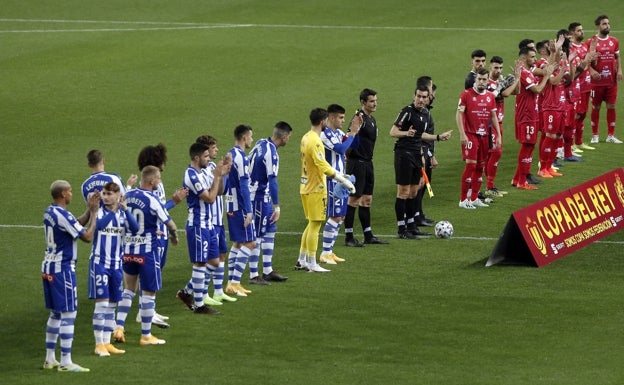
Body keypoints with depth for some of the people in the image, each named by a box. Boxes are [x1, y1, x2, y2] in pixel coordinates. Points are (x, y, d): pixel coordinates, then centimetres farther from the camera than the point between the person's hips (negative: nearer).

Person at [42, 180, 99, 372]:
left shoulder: (50, 212, 9)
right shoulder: (63, 215, -19)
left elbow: (77, 224, 17)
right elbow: (87, 236, -16)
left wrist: (89, 209, 12)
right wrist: (94, 212, -7)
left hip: (48, 268, 10)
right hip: (63, 269, -10)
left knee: (55, 313, 17)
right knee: (68, 314, -6)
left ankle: (50, 358, 20)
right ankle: (66, 362, -7)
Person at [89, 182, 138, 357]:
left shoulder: (123, 214, 4)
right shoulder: (99, 211, -6)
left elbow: (135, 228, -15)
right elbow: (98, 225, -27)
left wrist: (125, 208, -26)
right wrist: (113, 211, -34)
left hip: (116, 264, 4)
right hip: (99, 262, -4)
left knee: (112, 305, 9)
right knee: (102, 303, -8)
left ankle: (107, 343, 17)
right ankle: (99, 344, -3)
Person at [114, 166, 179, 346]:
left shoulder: (127, 195, 1)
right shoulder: (152, 200, -17)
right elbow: (170, 224, -12)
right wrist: (174, 236, 11)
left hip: (128, 250, 6)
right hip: (147, 251, -6)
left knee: (128, 289, 20)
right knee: (149, 293, 4)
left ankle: (119, 328, 11)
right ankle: (146, 335, 9)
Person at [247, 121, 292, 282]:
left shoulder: (261, 143, 5)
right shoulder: (271, 153, -22)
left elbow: (248, 163, 17)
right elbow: (272, 180, -23)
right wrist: (276, 206, -21)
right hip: (260, 197, -10)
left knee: (270, 230, 16)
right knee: (257, 235, -3)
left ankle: (268, 271, 21)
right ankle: (253, 275, 2)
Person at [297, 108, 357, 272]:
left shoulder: (306, 138, 11)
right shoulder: (315, 142, -19)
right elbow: (324, 167, -25)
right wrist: (344, 181, -22)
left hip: (306, 187, 9)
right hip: (316, 189, -9)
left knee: (312, 224, 17)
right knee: (315, 225, -3)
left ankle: (302, 260, 21)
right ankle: (312, 264, 1)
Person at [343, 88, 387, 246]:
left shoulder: (372, 119, 14)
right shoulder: (360, 119, -16)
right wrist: (349, 157, -17)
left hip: (367, 163, 9)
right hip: (357, 163, -9)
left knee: (367, 200, 12)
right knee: (354, 199, -5)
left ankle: (368, 236, 18)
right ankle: (348, 237, 0)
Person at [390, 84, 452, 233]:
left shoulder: (425, 113, 10)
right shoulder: (408, 111, -14)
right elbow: (393, 132, -16)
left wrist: (439, 137, 28)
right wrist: (406, 133, -35)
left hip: (416, 154, 8)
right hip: (404, 153, -8)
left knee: (413, 192, 11)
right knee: (403, 192, -5)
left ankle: (410, 225, 18)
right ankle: (401, 229, -3)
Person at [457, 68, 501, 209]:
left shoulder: (490, 96, 10)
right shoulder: (466, 94, -5)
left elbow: (493, 116, 15)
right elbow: (459, 114, -7)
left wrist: (498, 135, 9)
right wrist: (462, 134, -16)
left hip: (484, 136, 5)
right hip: (470, 135, -5)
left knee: (480, 167, 8)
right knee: (470, 165, -12)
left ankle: (474, 198, 17)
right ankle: (463, 200, -7)